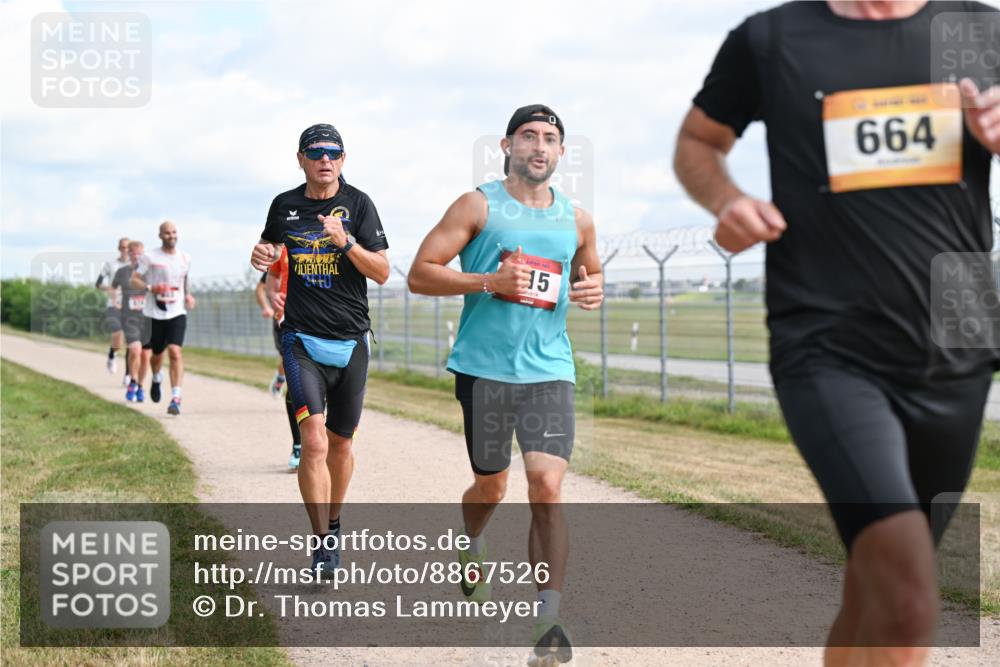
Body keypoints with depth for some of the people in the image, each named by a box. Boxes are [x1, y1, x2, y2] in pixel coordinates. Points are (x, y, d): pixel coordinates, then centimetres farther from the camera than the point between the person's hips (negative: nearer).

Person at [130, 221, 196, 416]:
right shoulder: (149, 257, -3)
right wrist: (151, 288, -20)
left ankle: (176, 399, -20)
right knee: (157, 354, 12)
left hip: (177, 312, 1)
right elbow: (134, 279, -2)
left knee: (175, 352, -17)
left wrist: (188, 296, 8)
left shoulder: (185, 258, 9)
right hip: (155, 313, -1)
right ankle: (156, 379, 48)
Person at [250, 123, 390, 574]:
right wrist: (261, 255, 0)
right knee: (313, 442, -16)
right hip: (302, 339, 0)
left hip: (351, 341, 0)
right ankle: (323, 544, -13)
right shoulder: (284, 206, 6)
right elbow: (269, 247, 23)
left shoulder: (358, 204, 0)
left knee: (340, 443, 12)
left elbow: (382, 272, -5)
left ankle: (333, 524, 34)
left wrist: (346, 242, -21)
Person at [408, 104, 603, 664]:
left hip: (550, 370, 2)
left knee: (548, 487, -12)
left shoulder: (577, 220, 9)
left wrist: (593, 289, 3)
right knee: (491, 486, 13)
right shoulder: (478, 206, -2)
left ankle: (549, 621, -7)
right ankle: (472, 550, 48)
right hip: (485, 367, -1)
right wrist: (489, 282, -17)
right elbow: (420, 274, -5)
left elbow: (589, 271, 27)